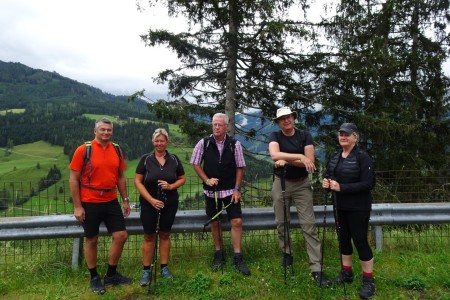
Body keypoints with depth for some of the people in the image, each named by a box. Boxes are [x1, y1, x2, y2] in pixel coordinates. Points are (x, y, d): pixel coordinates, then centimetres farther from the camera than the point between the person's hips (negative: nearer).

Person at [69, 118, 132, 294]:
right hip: (90, 203, -4)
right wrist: (77, 206, -11)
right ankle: (94, 278, 28)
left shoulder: (117, 150, 5)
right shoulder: (83, 150, -9)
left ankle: (111, 275, 24)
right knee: (92, 240, 9)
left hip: (111, 202, 5)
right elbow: (73, 179, -9)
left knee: (121, 236, 4)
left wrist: (125, 200, 9)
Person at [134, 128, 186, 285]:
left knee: (165, 234, 12)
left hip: (170, 203, 2)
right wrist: (151, 199, -15)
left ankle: (164, 267, 25)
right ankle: (146, 270, 19)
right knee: (149, 236, 6)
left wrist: (171, 186, -13)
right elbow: (137, 181, -6)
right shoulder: (145, 159, -5)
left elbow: (182, 178, 7)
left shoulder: (174, 159, 1)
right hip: (149, 204, -1)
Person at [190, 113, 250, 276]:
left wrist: (236, 189, -6)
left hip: (230, 190, -1)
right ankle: (219, 254, 28)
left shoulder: (235, 144, -5)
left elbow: (240, 168, -1)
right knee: (215, 222, 11)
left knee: (237, 221, -5)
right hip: (211, 190, 1)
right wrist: (207, 180, -9)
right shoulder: (204, 143, -4)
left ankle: (237, 257, 9)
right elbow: (195, 163, 2)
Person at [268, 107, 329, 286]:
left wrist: (285, 160, -20)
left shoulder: (305, 136, -3)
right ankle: (287, 254, 35)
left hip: (301, 184, -1)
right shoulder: (275, 136, -4)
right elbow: (274, 155, -26)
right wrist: (300, 157, -33)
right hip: (280, 183, 1)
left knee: (309, 225, -5)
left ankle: (316, 269, -1)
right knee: (282, 223, 12)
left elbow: (310, 162, -14)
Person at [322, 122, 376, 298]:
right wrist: (326, 182, -7)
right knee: (343, 238, 15)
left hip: (358, 208, -6)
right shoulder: (335, 156, 6)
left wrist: (342, 187, -26)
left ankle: (368, 281, 15)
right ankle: (346, 273, 31)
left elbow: (368, 184, -21)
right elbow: (329, 175, 17)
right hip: (340, 206, 7)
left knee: (360, 241, 0)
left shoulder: (362, 157, -14)